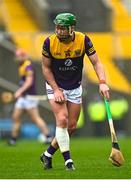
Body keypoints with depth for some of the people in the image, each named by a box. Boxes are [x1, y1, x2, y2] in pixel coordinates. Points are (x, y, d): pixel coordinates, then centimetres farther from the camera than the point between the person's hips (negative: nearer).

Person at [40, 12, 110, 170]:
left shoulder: (83, 40, -17)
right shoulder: (49, 42, -19)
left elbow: (96, 63, -15)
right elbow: (46, 68, -8)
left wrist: (102, 82, -32)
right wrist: (56, 90, -16)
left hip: (75, 88, 3)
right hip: (55, 86, -3)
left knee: (71, 126, 4)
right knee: (62, 119, -20)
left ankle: (48, 154, 22)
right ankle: (67, 160, -11)